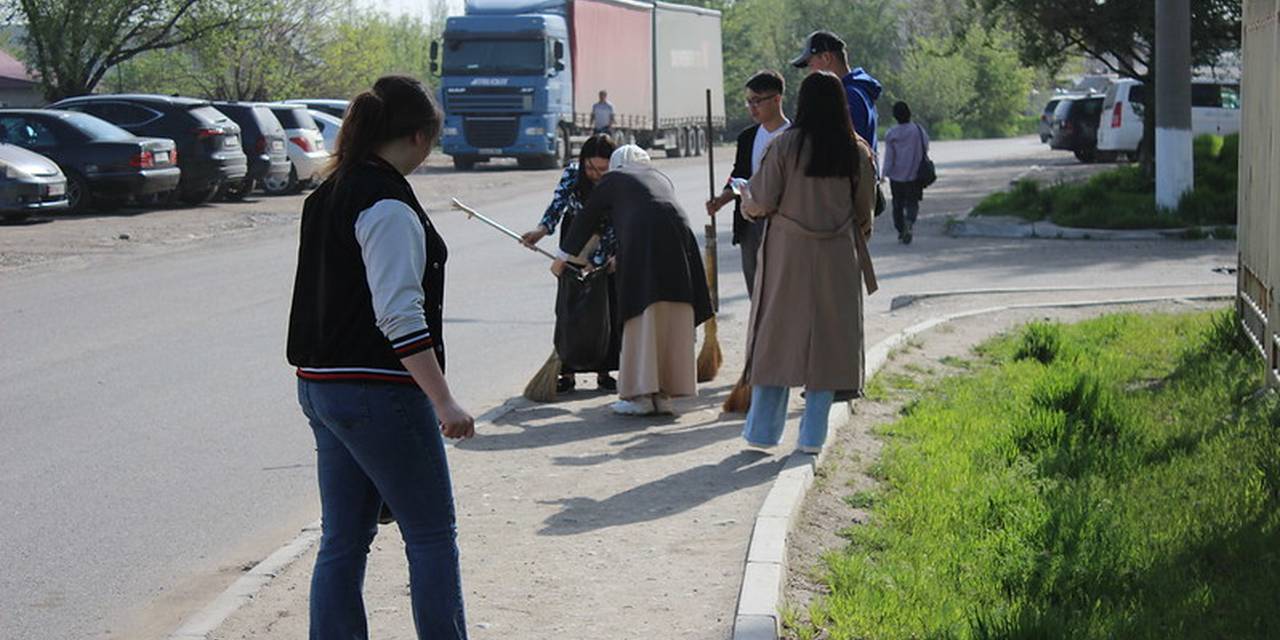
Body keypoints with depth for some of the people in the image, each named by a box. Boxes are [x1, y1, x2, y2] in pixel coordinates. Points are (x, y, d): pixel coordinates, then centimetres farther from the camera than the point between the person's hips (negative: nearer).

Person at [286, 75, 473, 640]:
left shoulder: (329, 195, 12)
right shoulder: (388, 205, -16)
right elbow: (400, 317, -23)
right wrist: (443, 403, -24)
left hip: (321, 384, 9)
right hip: (377, 392, -9)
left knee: (343, 540, 11)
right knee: (432, 536, 1)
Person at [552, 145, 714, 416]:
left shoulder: (612, 179, 19)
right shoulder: (661, 178, 32)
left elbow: (586, 220, 24)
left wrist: (563, 257, 36)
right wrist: (619, 257, 51)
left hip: (642, 243, -4)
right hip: (678, 238, 4)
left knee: (642, 319, -2)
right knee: (671, 320, 8)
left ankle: (642, 395, -6)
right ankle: (663, 393, 8)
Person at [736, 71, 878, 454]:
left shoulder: (785, 146, -9)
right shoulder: (856, 152, -1)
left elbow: (761, 203, -7)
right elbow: (865, 210, 6)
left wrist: (744, 194, 15)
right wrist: (859, 237, 25)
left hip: (789, 253, -1)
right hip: (837, 256, 1)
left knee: (778, 335, 8)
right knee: (828, 337, 8)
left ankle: (763, 429, 10)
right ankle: (813, 434, 7)